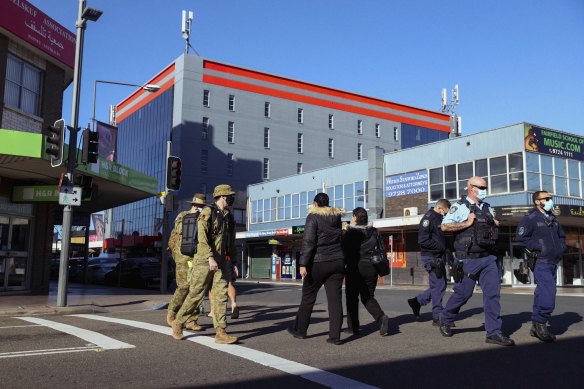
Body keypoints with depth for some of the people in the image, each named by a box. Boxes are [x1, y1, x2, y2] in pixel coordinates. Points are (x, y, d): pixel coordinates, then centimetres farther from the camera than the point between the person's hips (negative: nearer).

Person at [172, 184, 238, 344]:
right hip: (204, 261, -6)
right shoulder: (207, 212, -8)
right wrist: (210, 258, -26)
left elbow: (231, 243, 20)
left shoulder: (229, 218, 14)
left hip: (221, 263, 6)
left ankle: (220, 333, -5)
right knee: (195, 295, 1)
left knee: (220, 295, -3)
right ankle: (178, 323, 20)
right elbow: (202, 237, -17)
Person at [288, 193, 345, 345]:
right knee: (335, 298, 2)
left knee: (308, 297, 10)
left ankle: (300, 330, 21)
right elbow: (340, 238, 13)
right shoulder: (337, 216, 10)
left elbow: (308, 242, -15)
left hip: (318, 263, -4)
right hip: (337, 262, 4)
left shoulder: (313, 217, -8)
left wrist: (303, 264, -16)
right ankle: (335, 336, 0)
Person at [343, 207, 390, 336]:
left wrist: (345, 264, 7)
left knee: (352, 297, 7)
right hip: (371, 268, 5)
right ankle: (381, 317, -10)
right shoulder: (374, 232, 8)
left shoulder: (351, 232, -7)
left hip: (355, 268, -4)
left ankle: (353, 327, 8)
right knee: (368, 297, 14)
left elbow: (345, 249, -5)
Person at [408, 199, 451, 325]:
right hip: (431, 257, -9)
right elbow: (423, 240, -22)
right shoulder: (428, 218, -14)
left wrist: (444, 250, 7)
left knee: (441, 285, 13)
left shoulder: (438, 218, 15)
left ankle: (417, 301, 23)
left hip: (439, 257, 9)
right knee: (438, 285, -5)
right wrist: (440, 247, -15)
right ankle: (437, 317, 3)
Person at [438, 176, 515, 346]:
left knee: (493, 292, -3)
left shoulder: (488, 208, 16)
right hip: (469, 259, -6)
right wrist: (467, 223, -17)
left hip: (488, 258, 6)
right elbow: (444, 226, -16)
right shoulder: (460, 206, -5)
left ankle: (494, 332, 0)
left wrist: (495, 225, 9)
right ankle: (445, 320, 25)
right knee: (463, 293, 2)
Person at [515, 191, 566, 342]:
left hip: (553, 263, 8)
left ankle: (536, 327, 16)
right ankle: (540, 323, -7)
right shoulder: (530, 218, -6)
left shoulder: (553, 219, 19)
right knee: (548, 294, -18)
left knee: (543, 294, 10)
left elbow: (561, 236, 33)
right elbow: (520, 237, -14)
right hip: (540, 263, -8)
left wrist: (561, 247, 14)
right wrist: (538, 247, -16)